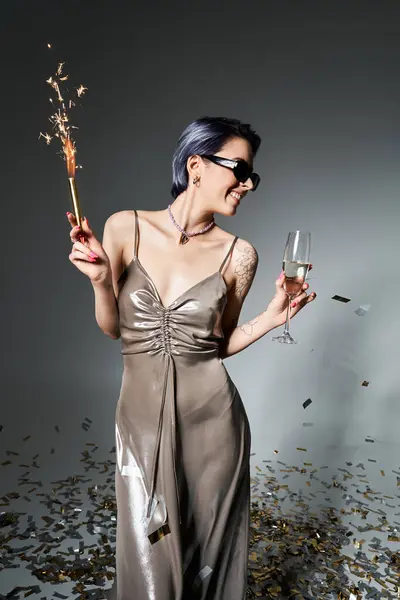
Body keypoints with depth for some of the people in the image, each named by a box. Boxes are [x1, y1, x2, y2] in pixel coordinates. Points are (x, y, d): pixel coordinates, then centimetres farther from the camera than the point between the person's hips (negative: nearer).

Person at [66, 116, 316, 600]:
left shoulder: (238, 254, -6)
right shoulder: (125, 228, -6)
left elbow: (219, 344, 4)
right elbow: (112, 329, 2)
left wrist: (273, 317, -10)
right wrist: (100, 280, -15)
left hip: (210, 419, 0)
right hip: (141, 415, 0)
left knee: (210, 551, 17)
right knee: (151, 557, 14)